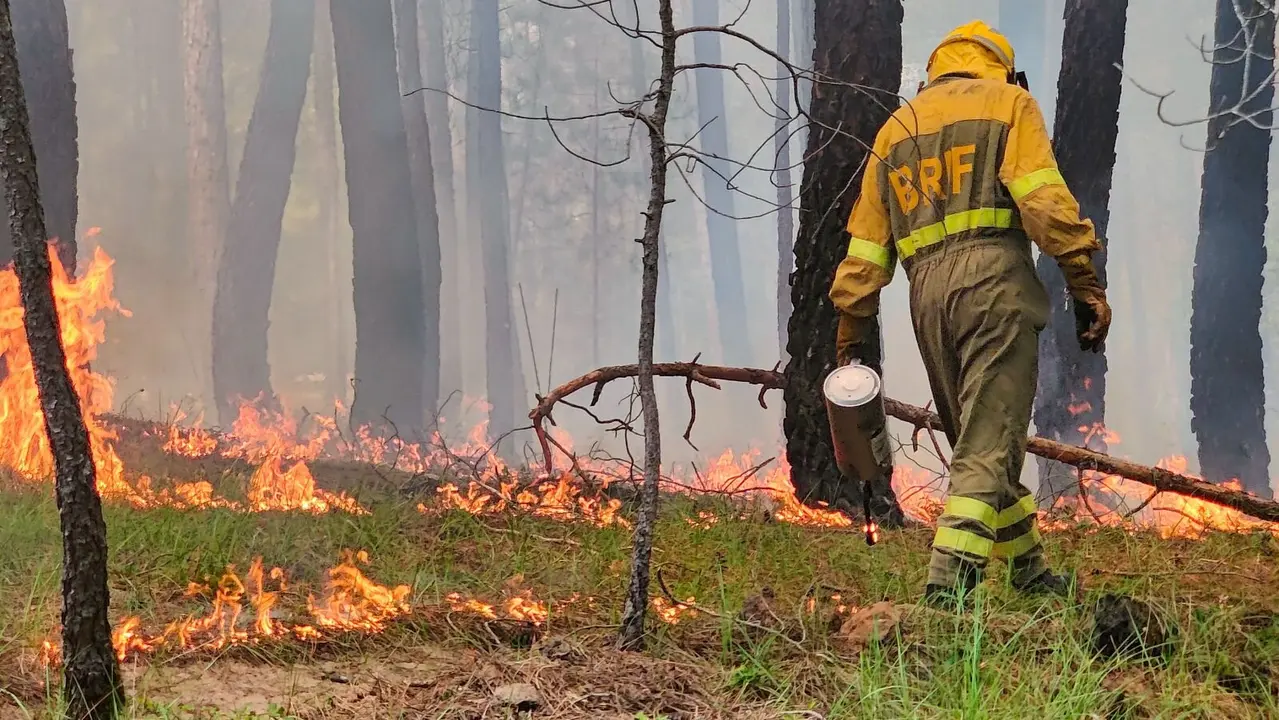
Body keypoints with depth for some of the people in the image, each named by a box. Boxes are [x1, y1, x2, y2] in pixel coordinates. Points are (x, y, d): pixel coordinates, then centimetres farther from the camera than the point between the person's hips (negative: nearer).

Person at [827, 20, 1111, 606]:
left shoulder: (896, 128, 25)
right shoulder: (1008, 101, 10)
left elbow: (866, 240, 20)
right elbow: (1043, 198, -7)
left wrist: (852, 329, 20)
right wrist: (1085, 283, -9)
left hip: (927, 294, 5)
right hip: (993, 278, -5)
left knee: (977, 441, 16)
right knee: (989, 444, -8)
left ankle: (1030, 572, 25)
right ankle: (949, 581, -21)